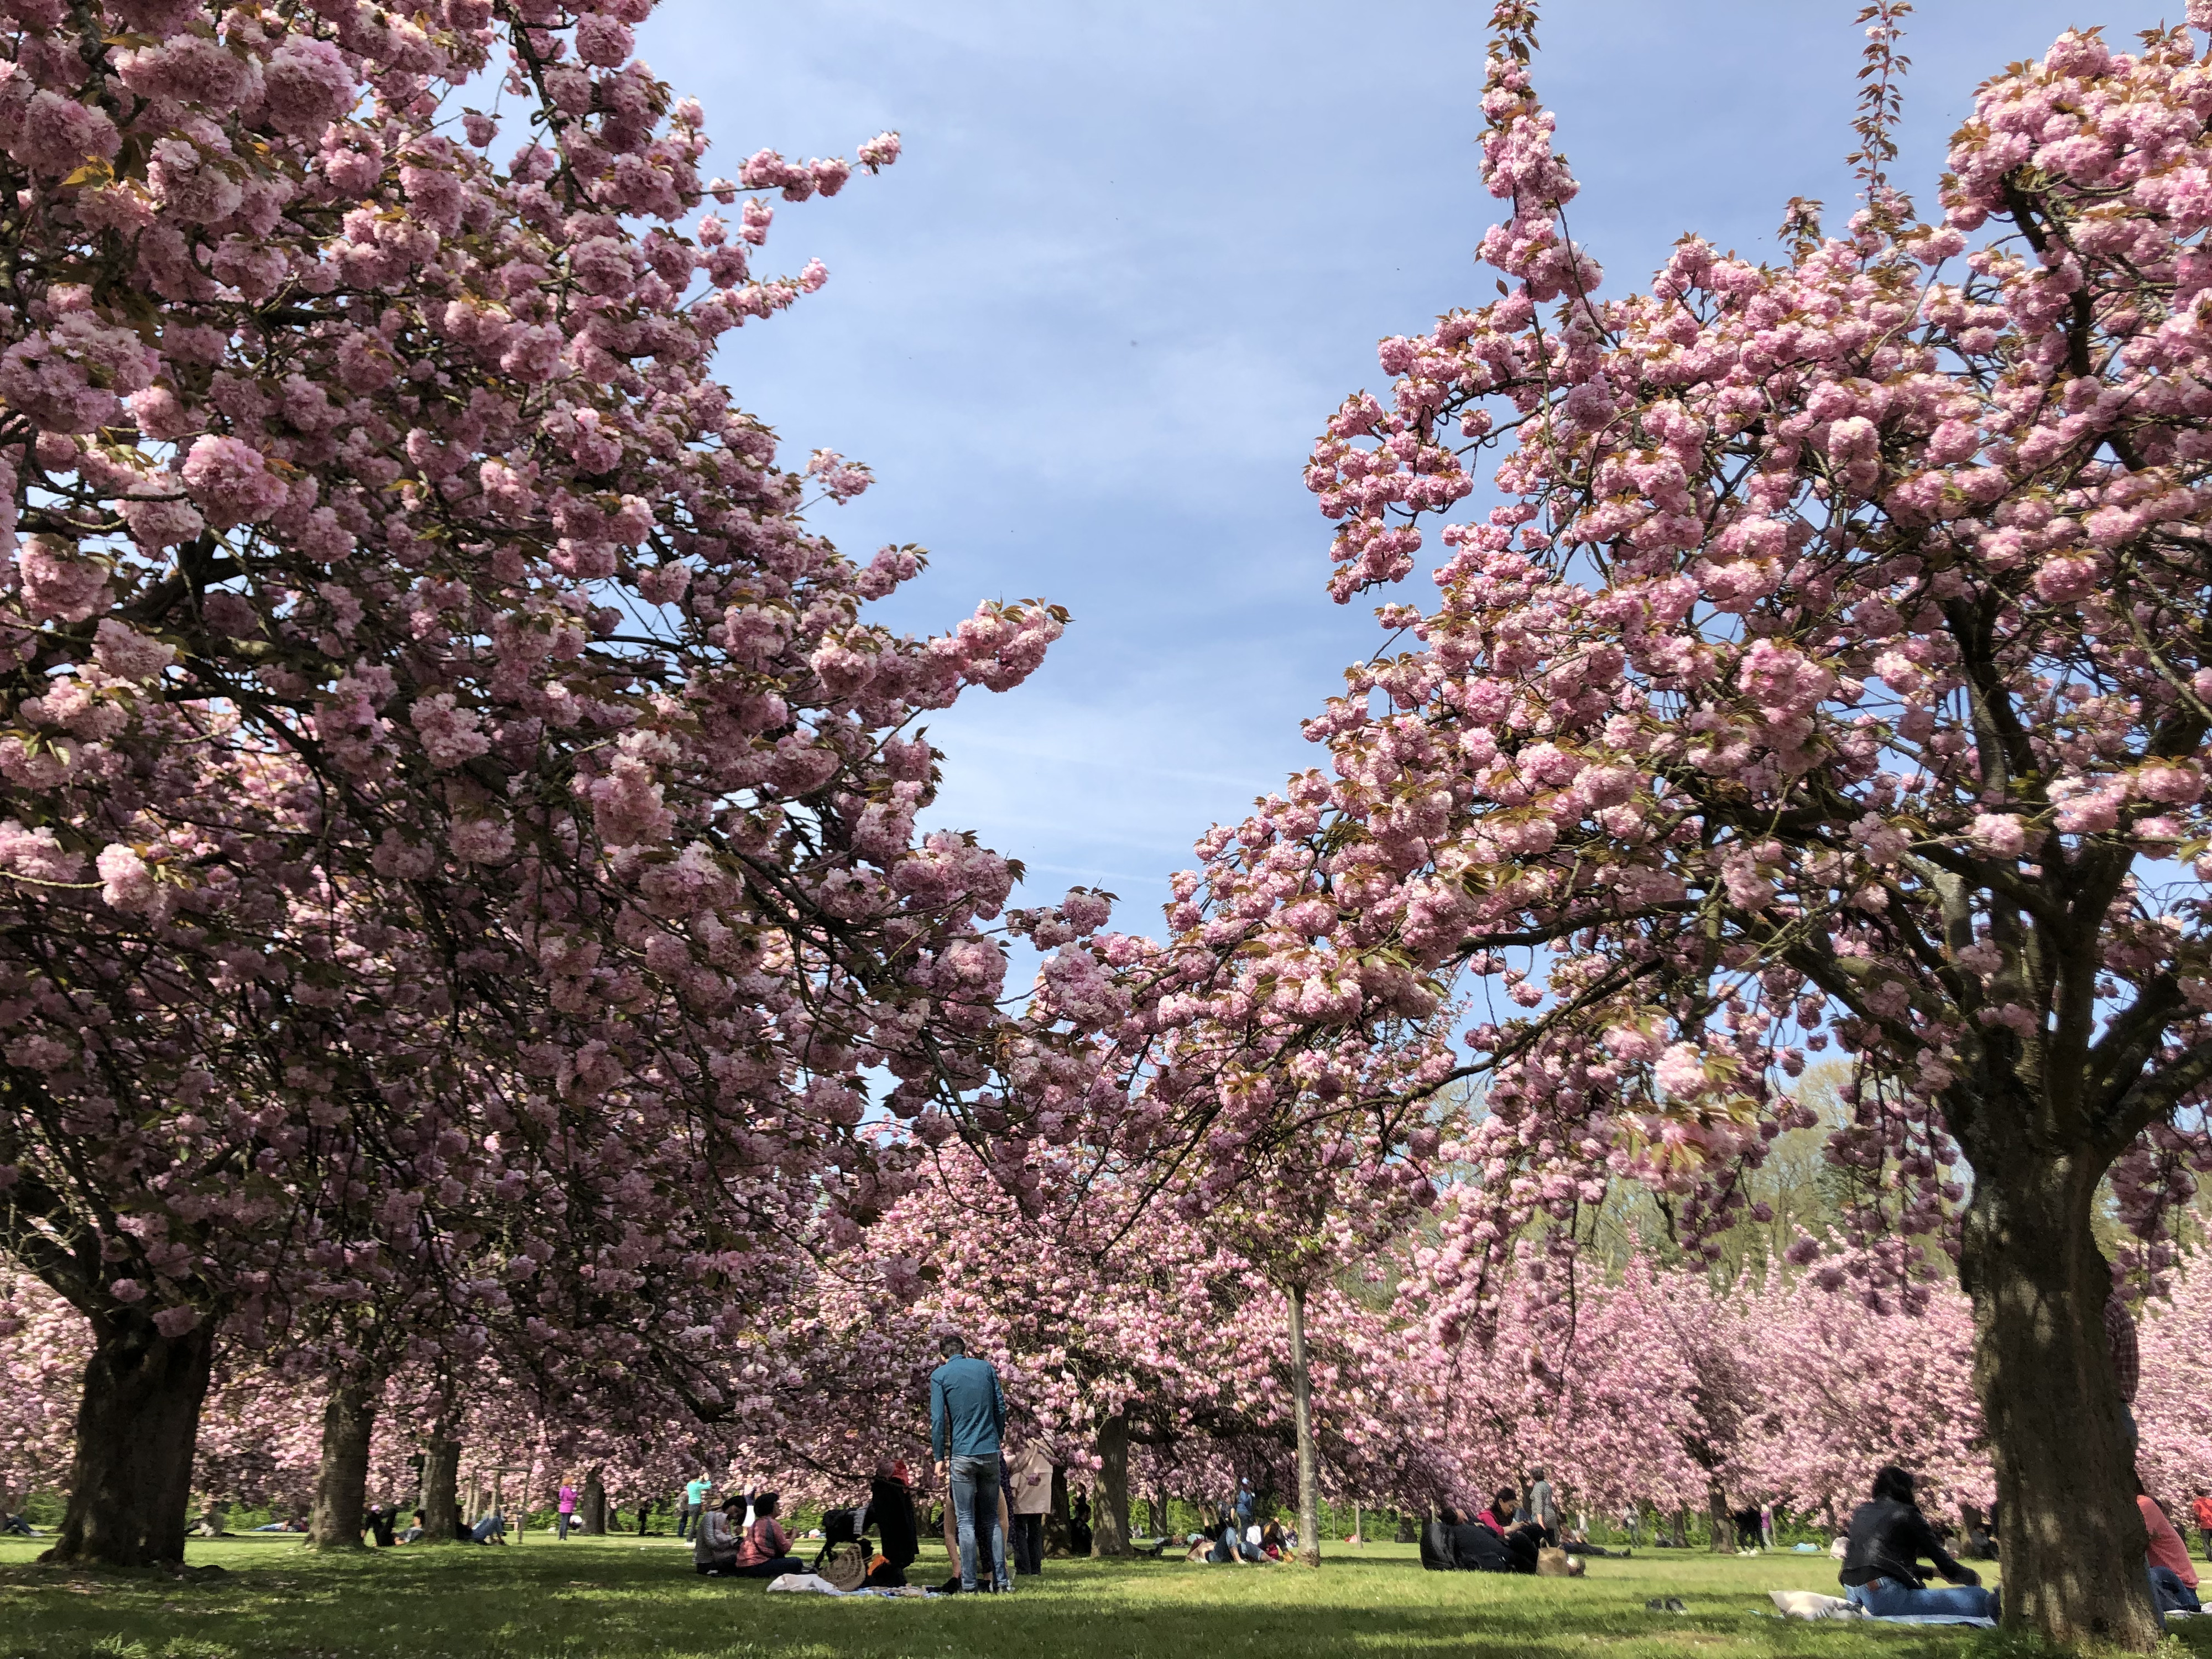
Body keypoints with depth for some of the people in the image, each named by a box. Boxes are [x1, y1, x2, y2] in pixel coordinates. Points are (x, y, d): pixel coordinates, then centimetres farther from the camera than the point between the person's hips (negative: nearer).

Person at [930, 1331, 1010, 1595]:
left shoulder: (940, 1375, -1)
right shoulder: (986, 1368, 8)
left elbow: (938, 1420, -6)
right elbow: (1001, 1409, 9)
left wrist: (939, 1458, -1)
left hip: (962, 1454, -3)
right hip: (990, 1452, 3)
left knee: (965, 1521, 1)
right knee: (992, 1519, 11)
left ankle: (969, 1584, -2)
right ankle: (1001, 1580, 7)